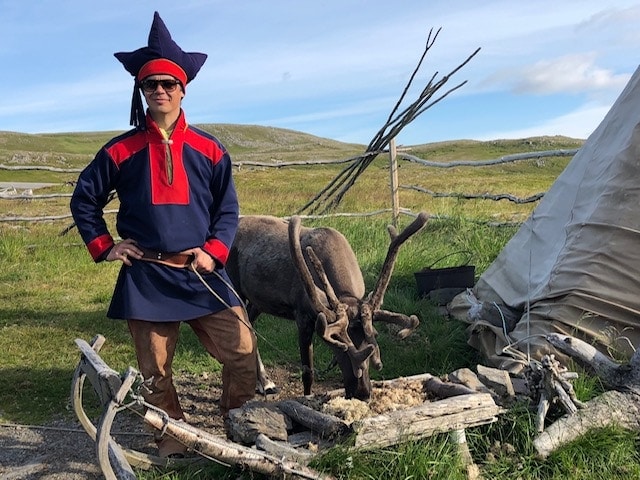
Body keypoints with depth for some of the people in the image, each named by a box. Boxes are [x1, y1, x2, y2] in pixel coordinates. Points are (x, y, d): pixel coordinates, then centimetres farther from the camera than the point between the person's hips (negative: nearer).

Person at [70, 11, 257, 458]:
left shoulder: (208, 149, 4)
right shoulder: (122, 150, 3)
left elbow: (228, 209, 7)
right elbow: (84, 199, 14)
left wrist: (214, 251, -6)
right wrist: (103, 246, 4)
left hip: (200, 271, 1)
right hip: (145, 276, 0)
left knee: (243, 350, -3)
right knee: (155, 369, 8)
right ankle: (173, 439, 28)